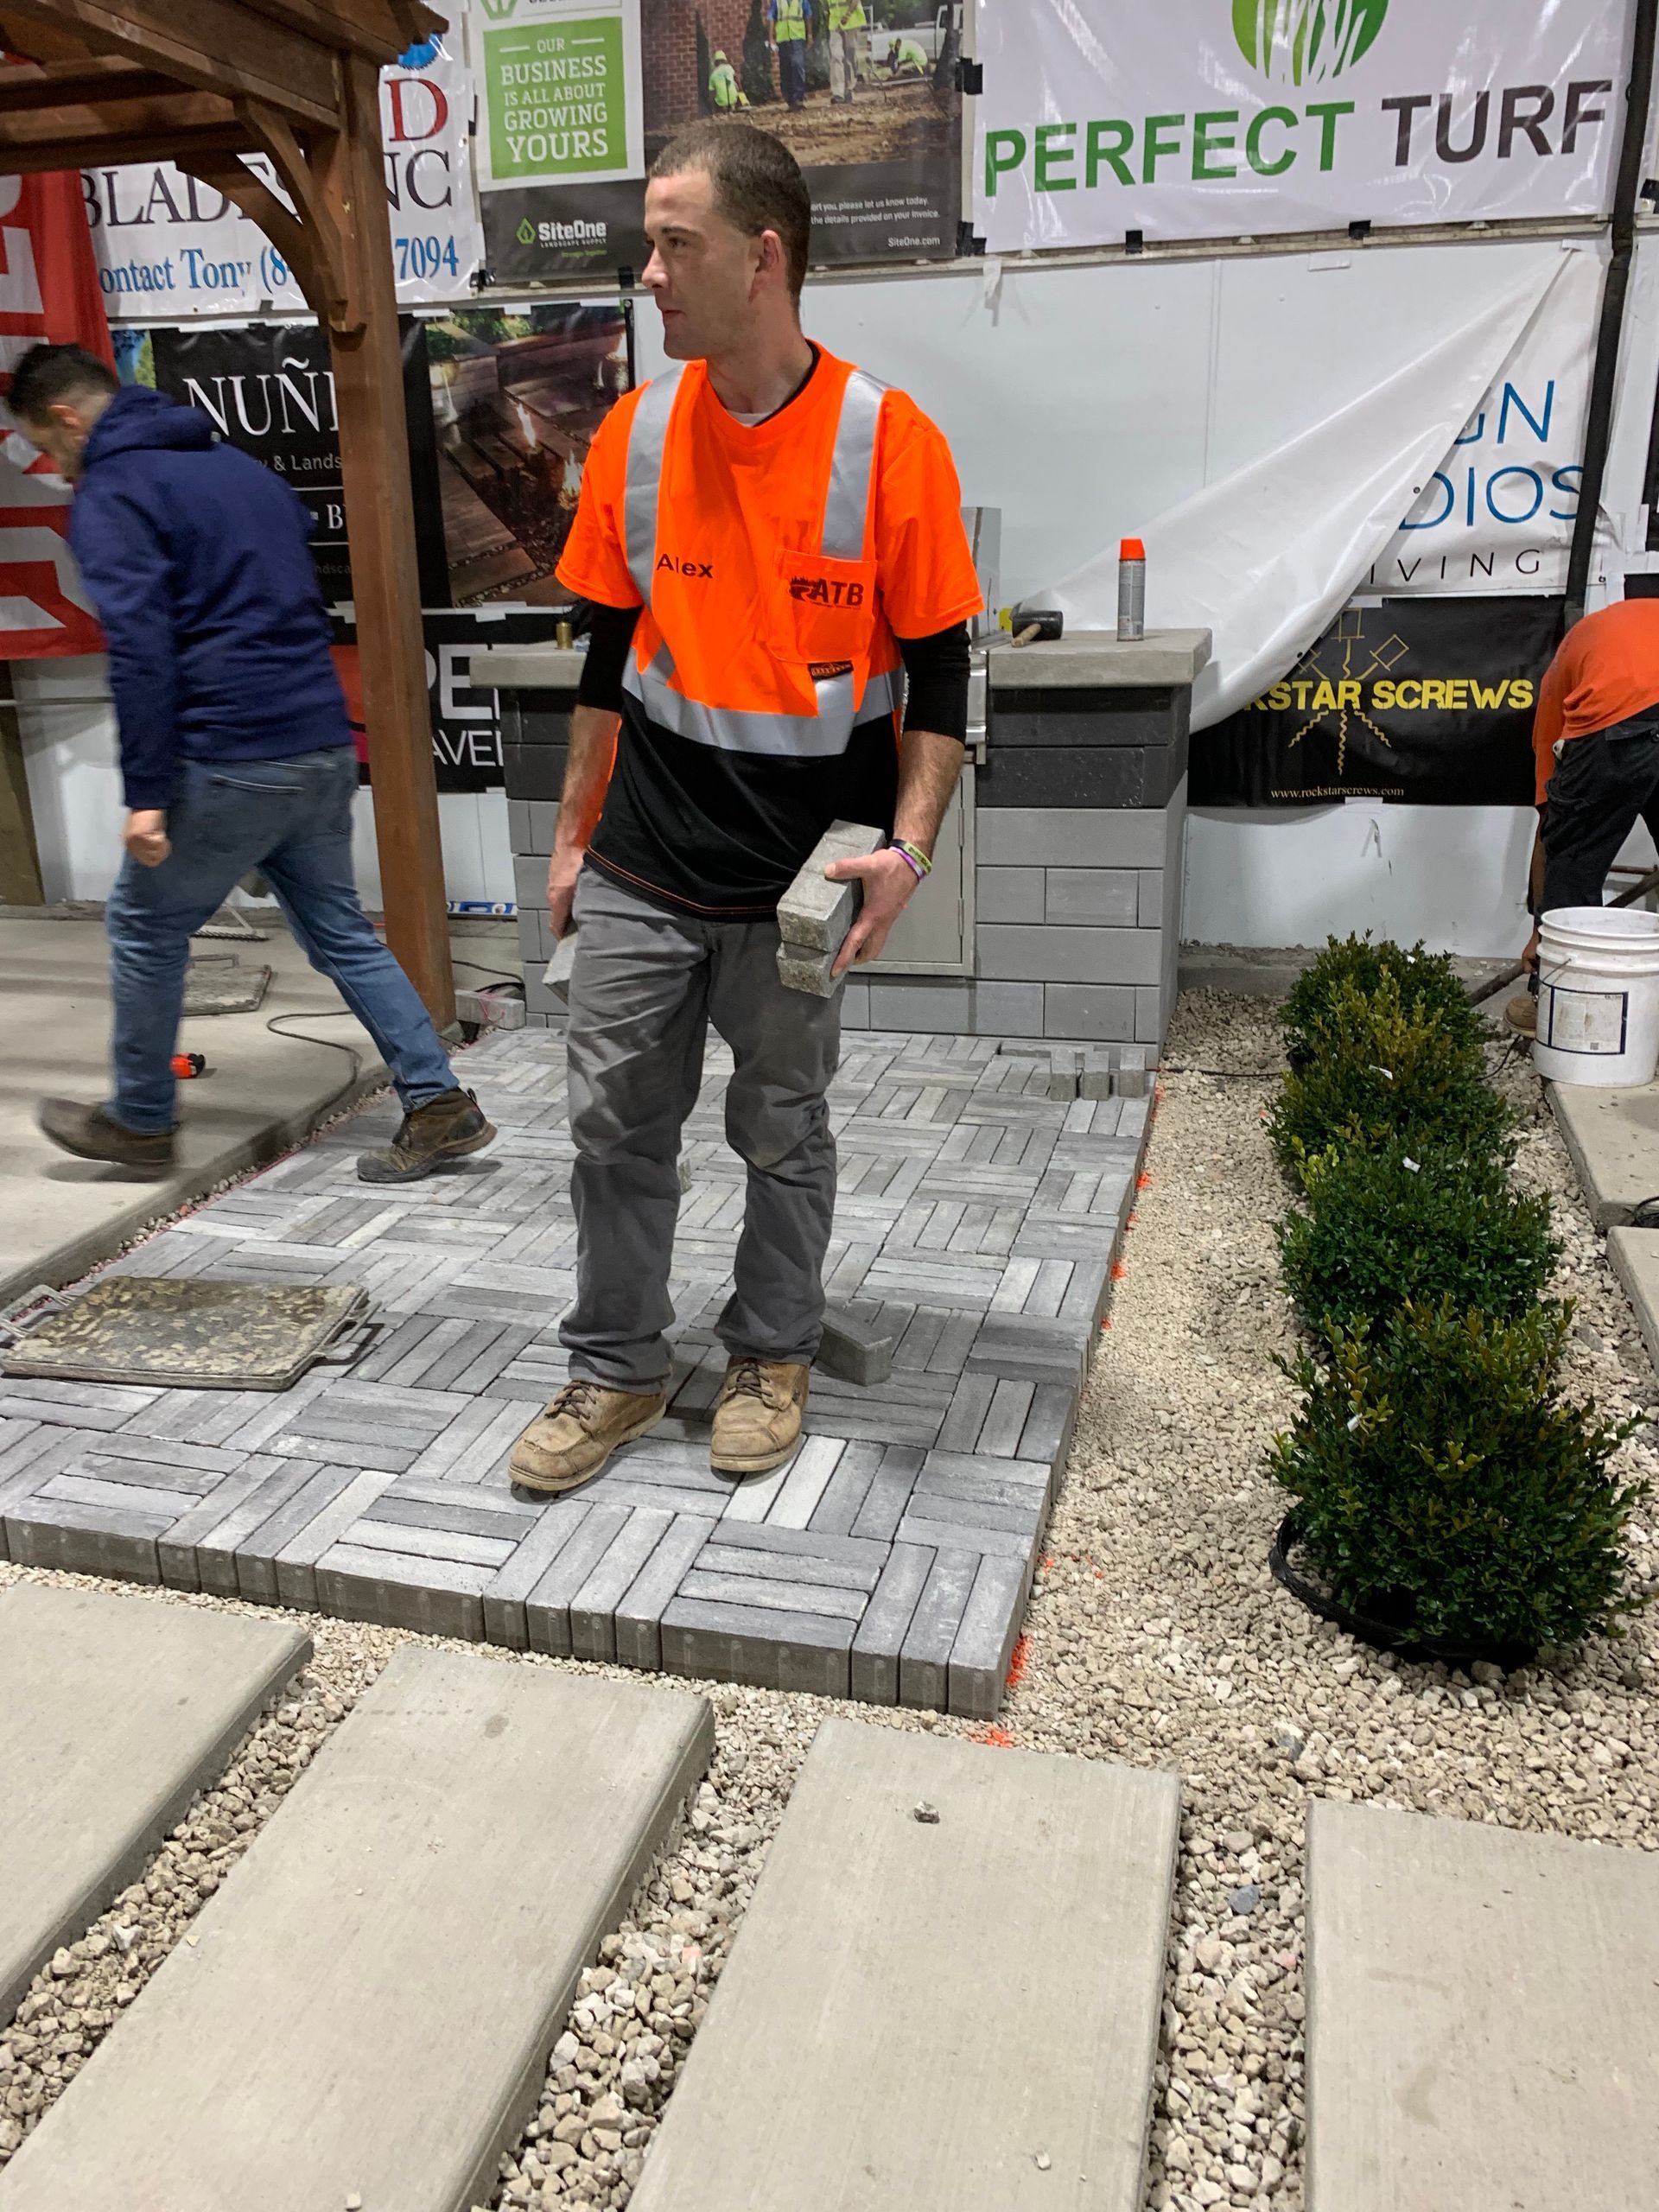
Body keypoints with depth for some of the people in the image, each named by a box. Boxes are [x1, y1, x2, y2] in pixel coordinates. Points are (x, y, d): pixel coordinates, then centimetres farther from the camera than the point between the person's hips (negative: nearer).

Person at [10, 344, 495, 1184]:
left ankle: (139, 1122, 23)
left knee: (144, 924, 11)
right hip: (325, 744, 7)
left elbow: (138, 646, -16)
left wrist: (146, 792, -17)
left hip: (231, 760, -7)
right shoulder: (240, 463, 20)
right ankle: (439, 1103, 10)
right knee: (338, 930, 14)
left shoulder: (109, 494, -5)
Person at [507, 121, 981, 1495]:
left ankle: (772, 1357, 32)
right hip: (641, 872, 4)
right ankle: (617, 1371, 27)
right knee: (615, 1124, 8)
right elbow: (611, 654, 11)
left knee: (783, 1133, 11)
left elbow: (938, 675, -5)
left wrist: (907, 848, -17)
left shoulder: (890, 441, -8)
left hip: (794, 879, -3)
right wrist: (575, 835, 12)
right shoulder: (636, 433, 4)